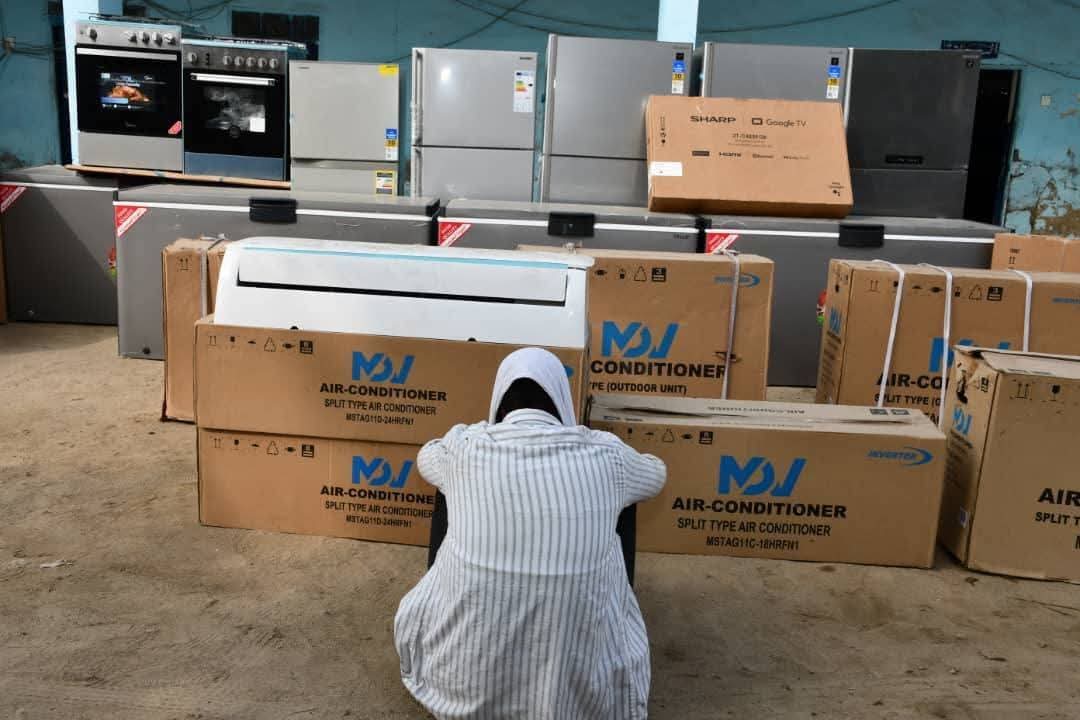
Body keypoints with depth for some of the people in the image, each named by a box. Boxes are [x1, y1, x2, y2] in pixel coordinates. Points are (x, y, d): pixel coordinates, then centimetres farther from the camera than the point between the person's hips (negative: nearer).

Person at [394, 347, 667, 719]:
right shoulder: (602, 453, -5)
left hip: (466, 680, 1)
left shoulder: (466, 447, -5)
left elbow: (427, 456, 22)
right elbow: (657, 474, 20)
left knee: (414, 614, 31)